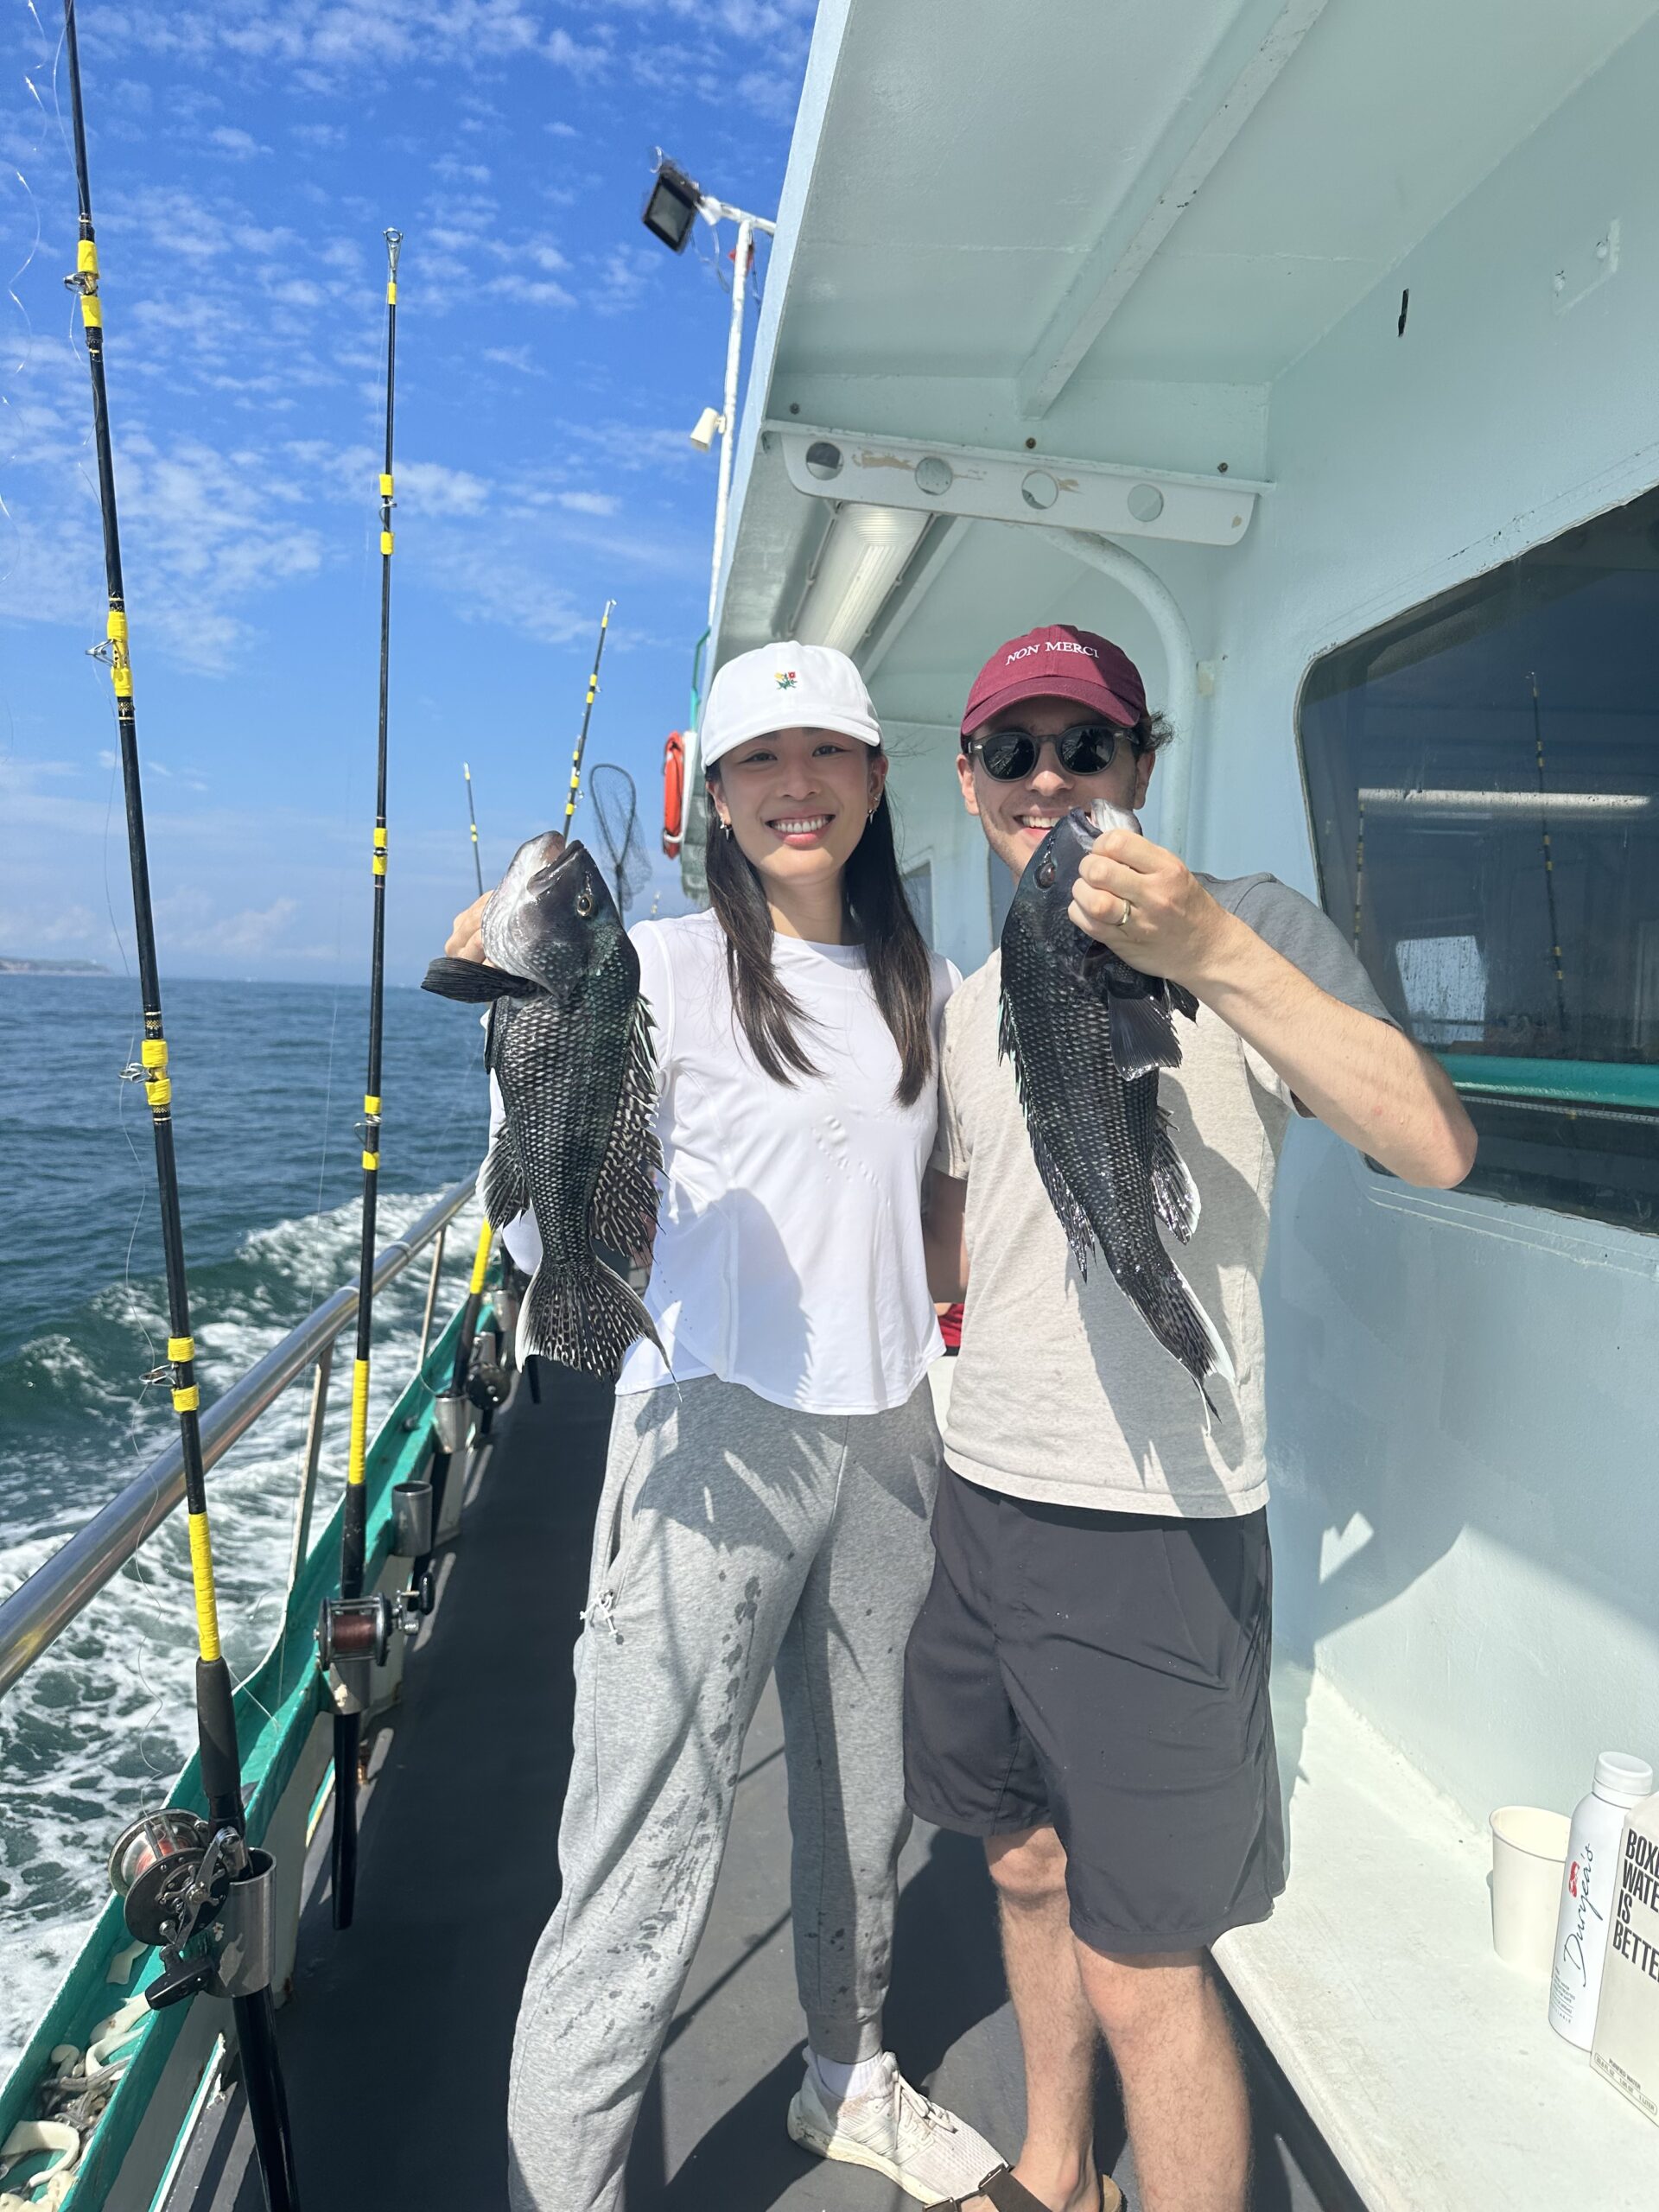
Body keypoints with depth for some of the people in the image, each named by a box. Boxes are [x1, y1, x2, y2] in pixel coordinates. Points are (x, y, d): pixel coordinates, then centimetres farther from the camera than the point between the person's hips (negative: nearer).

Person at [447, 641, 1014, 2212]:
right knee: (648, 1865, -4)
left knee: (866, 1805, 20)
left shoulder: (921, 980, 10)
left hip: (890, 1432, 6)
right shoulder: (664, 968, -7)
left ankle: (848, 2079, 45)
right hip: (719, 1429, -5)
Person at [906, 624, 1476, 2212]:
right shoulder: (972, 995, 11)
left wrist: (1211, 955, -30)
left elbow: (1433, 1146, -24)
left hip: (1155, 1527, -7)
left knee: (1143, 1975, 4)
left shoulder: (1251, 932, -8)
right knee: (1025, 1866, 24)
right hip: (981, 1498, 7)